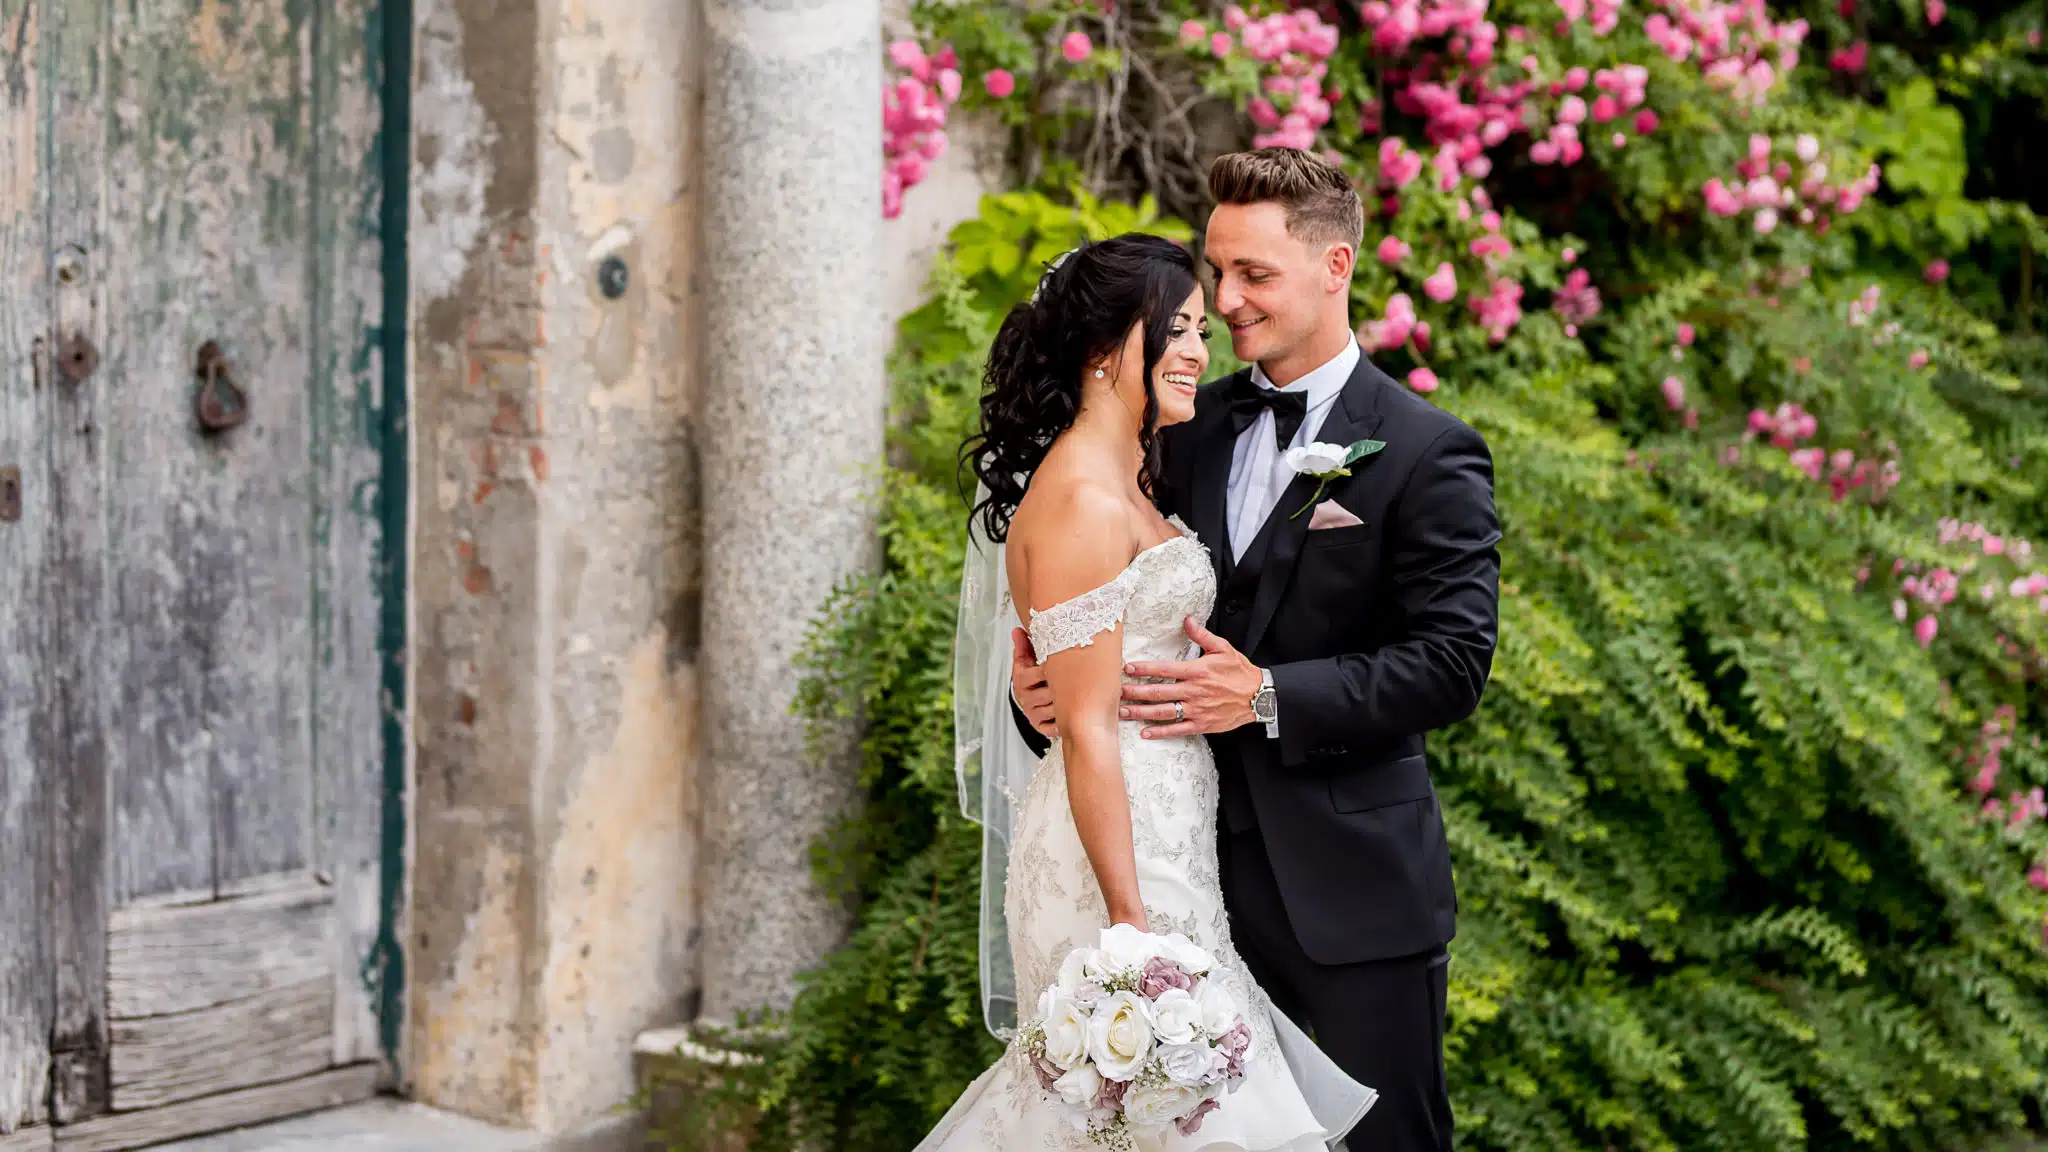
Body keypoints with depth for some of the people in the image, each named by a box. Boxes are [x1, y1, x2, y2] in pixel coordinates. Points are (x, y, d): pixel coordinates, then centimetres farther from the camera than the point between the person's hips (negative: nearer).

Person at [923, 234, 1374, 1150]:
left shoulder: (1126, 487, 14)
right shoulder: (1080, 502, -16)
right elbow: (1087, 731, -20)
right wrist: (1134, 925, -21)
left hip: (1162, 852, 10)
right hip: (1120, 858, -10)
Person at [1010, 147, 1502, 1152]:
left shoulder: (1427, 454, -8)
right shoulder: (1192, 428, 9)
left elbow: (1452, 661, -14)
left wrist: (1268, 696, -21)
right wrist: (1041, 681, -10)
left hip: (1353, 890, -5)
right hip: (1205, 871, 5)